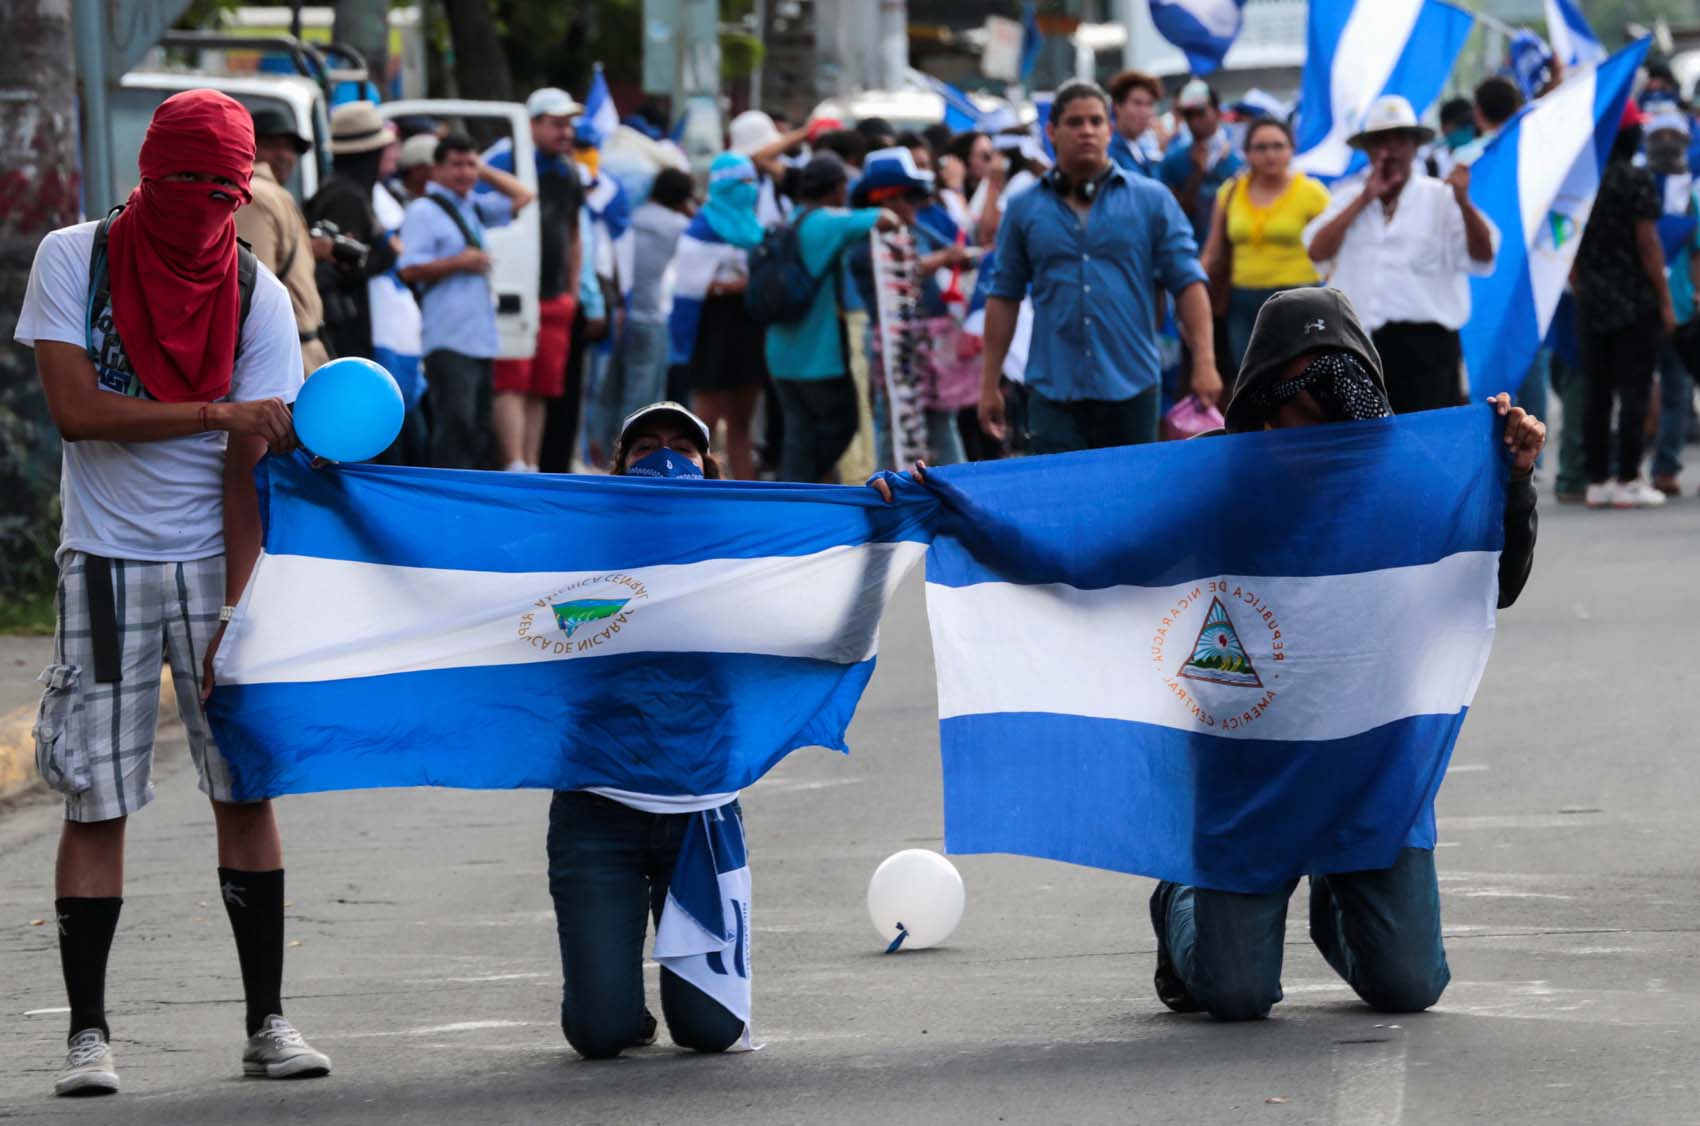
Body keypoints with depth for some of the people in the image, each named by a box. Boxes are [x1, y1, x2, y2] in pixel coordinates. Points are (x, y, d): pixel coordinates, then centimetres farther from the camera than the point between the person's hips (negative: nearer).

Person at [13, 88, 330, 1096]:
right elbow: (77, 410, -13)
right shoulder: (74, 260, -4)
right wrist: (217, 413, -19)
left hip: (214, 562, 1)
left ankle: (268, 1021, 7)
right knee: (97, 798, -3)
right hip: (105, 564, -1)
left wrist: (234, 613, -14)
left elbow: (247, 466, -6)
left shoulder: (258, 296, -3)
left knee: (247, 786, -1)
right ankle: (90, 1033, 2)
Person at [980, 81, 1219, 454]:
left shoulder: (1152, 200, 5)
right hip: (1053, 392, 0)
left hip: (1130, 390, 0)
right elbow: (1004, 296, 11)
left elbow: (1188, 283, 2)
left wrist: (1204, 364, -9)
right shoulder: (1025, 209, 8)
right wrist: (990, 384, 8)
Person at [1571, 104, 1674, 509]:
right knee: (1633, 391, -1)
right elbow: (1648, 244, -11)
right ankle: (1628, 481, -2)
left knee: (1597, 393, 9)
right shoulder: (1636, 180, -11)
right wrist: (1665, 301, -6)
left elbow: (1571, 248, 8)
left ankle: (1597, 480, 11)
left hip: (1592, 304, 5)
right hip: (1636, 303, -5)